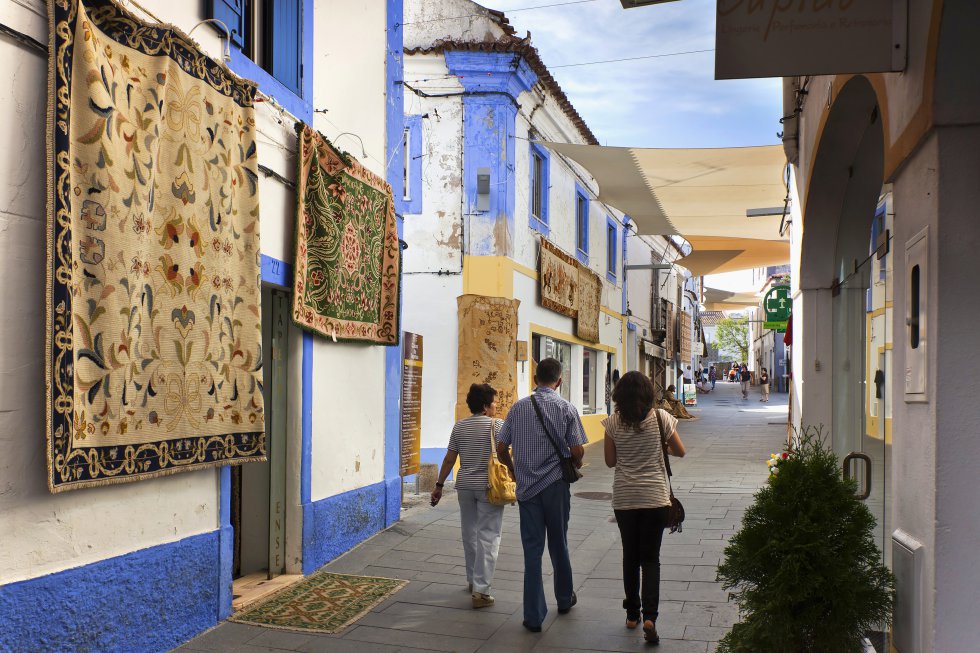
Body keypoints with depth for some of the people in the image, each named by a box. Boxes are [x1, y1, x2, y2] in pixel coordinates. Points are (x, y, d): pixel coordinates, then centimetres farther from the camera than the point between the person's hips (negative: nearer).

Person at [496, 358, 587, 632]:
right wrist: (575, 465, 15)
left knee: (532, 549, 4)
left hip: (527, 486, 1)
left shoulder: (518, 408, 1)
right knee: (558, 545, 16)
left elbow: (501, 449, 2)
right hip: (556, 485, -1)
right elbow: (577, 451, -8)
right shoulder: (566, 408, -6)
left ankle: (534, 615, 4)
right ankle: (564, 599, 35)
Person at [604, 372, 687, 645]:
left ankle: (633, 614, 23)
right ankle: (649, 616, -9)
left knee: (630, 556, 15)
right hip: (654, 498, -1)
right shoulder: (660, 417, -7)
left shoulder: (613, 422, -6)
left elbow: (610, 461, 1)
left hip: (623, 498, 1)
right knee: (650, 558, 5)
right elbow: (680, 451, 4)